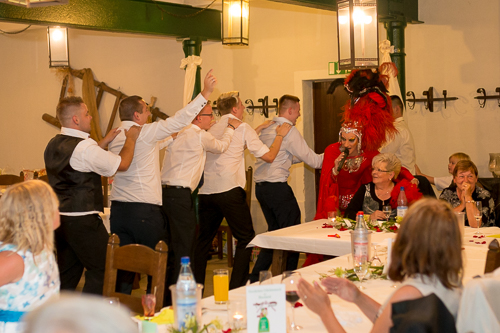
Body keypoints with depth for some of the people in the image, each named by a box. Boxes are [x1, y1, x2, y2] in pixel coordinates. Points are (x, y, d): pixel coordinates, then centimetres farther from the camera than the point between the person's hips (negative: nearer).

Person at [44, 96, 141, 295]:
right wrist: (131, 139, 4)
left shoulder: (53, 145, 9)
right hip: (83, 221, -9)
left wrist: (104, 142, 25)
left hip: (59, 217, 9)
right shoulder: (84, 147, -18)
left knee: (67, 273, 16)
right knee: (101, 271, 1)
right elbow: (122, 164, -11)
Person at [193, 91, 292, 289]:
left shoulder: (212, 129, 17)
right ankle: (236, 289, -2)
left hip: (206, 191, 6)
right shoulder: (243, 128, 1)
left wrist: (260, 128, 38)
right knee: (246, 238, 4)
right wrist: (280, 135, 14)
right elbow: (269, 156, 1)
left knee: (203, 240, 15)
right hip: (230, 191, -6)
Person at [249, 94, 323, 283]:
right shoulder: (289, 130, -10)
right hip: (277, 188, -9)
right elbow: (311, 160, -7)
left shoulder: (266, 128, 15)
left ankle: (255, 278, 15)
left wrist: (299, 157, 26)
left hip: (261, 187, 9)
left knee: (274, 232, 17)